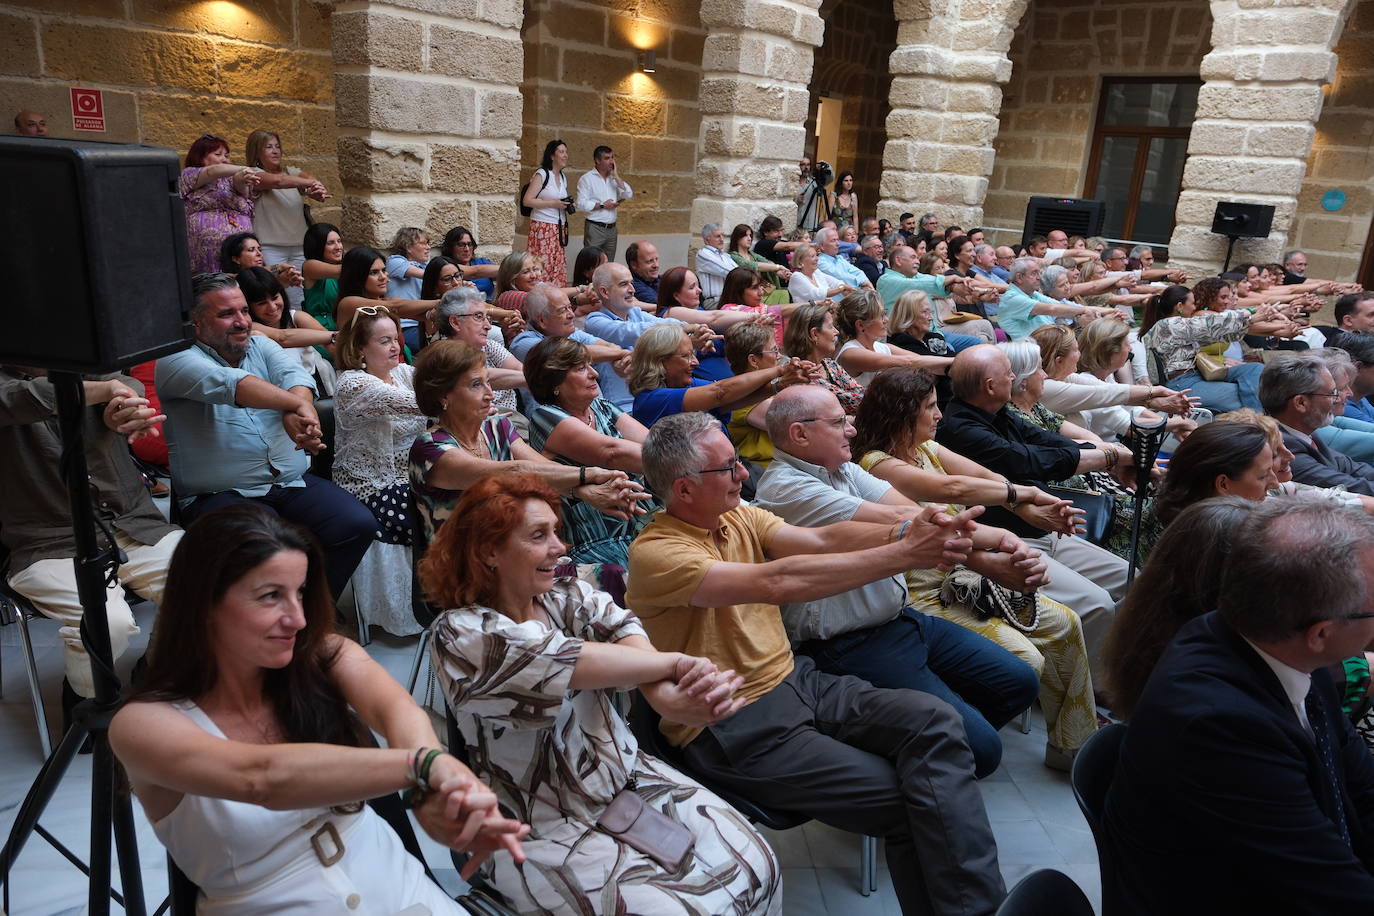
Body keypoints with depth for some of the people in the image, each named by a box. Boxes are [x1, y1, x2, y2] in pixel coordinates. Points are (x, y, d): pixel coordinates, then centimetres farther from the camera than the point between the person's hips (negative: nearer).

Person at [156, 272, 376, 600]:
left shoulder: (262, 347, 15)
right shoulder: (176, 360, -1)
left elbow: (295, 376, -8)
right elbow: (228, 383, -23)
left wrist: (295, 416, -31)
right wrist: (298, 405, -36)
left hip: (293, 483, 5)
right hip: (220, 495, -5)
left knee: (359, 524, -17)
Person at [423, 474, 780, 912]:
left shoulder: (569, 596, 1)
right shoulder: (460, 634, -15)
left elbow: (622, 630, -17)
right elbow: (566, 660, -26)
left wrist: (672, 694, -37)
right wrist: (678, 664, -18)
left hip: (628, 779, 5)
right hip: (546, 828, -5)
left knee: (752, 863, -9)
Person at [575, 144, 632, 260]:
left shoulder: (614, 178, 14)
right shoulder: (586, 179, -3)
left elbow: (629, 195, 1)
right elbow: (581, 204, -12)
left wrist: (616, 176, -3)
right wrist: (602, 205, -11)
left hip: (612, 228, 5)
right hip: (594, 228, -5)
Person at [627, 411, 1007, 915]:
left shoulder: (739, 516, 7)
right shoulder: (655, 552, -18)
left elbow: (821, 538, -7)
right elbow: (777, 581, -30)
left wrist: (906, 534, -25)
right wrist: (904, 554, -31)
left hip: (796, 680, 7)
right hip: (735, 728, -7)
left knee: (933, 719, -14)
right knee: (903, 797, -18)